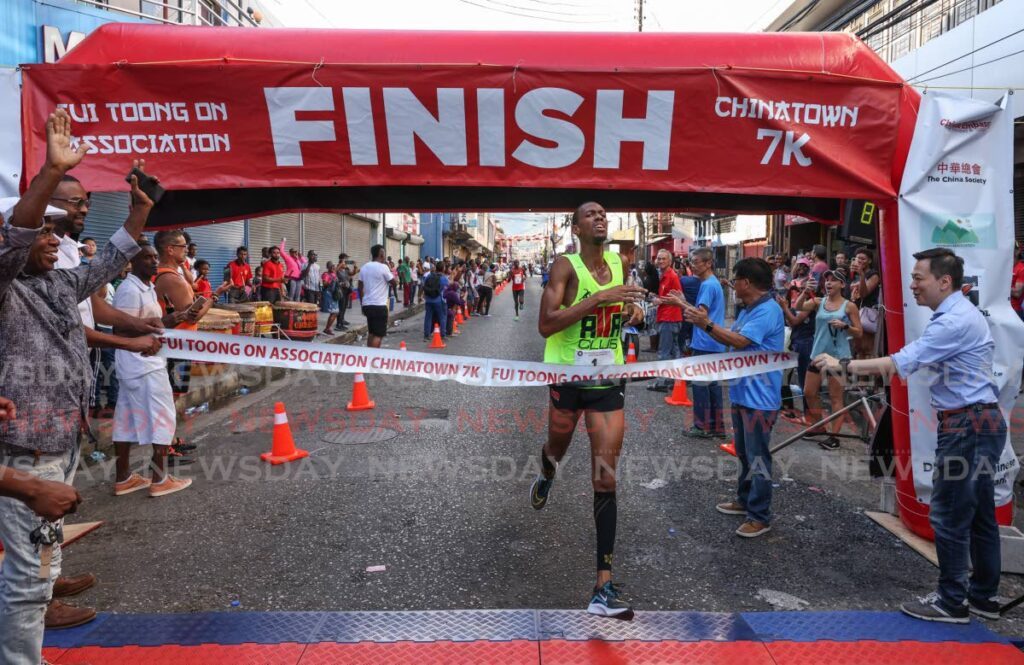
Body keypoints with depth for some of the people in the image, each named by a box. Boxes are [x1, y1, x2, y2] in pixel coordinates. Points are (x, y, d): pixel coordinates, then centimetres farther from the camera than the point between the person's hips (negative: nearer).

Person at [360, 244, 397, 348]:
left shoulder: (364, 267, 10)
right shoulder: (383, 267, -11)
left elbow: (360, 287, 12)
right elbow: (394, 281, -4)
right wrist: (390, 271, 10)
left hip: (367, 305, 7)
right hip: (379, 306, -7)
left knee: (371, 332, 17)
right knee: (378, 334, -4)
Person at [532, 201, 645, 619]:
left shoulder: (619, 264, 6)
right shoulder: (565, 266, -11)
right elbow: (545, 325, -24)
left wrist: (629, 314, 2)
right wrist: (599, 298, -28)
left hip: (608, 381, 3)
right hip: (567, 377, -3)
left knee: (605, 479, -4)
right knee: (557, 449, 21)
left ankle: (604, 588, -1)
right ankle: (546, 477, 63)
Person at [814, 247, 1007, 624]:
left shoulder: (955, 321, -20)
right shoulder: (958, 314, 15)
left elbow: (901, 363, -25)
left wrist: (844, 366, -18)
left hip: (968, 426, -11)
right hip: (979, 422, 11)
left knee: (949, 515, -1)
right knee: (979, 513, 16)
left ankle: (952, 603, 11)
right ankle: (982, 596, 27)